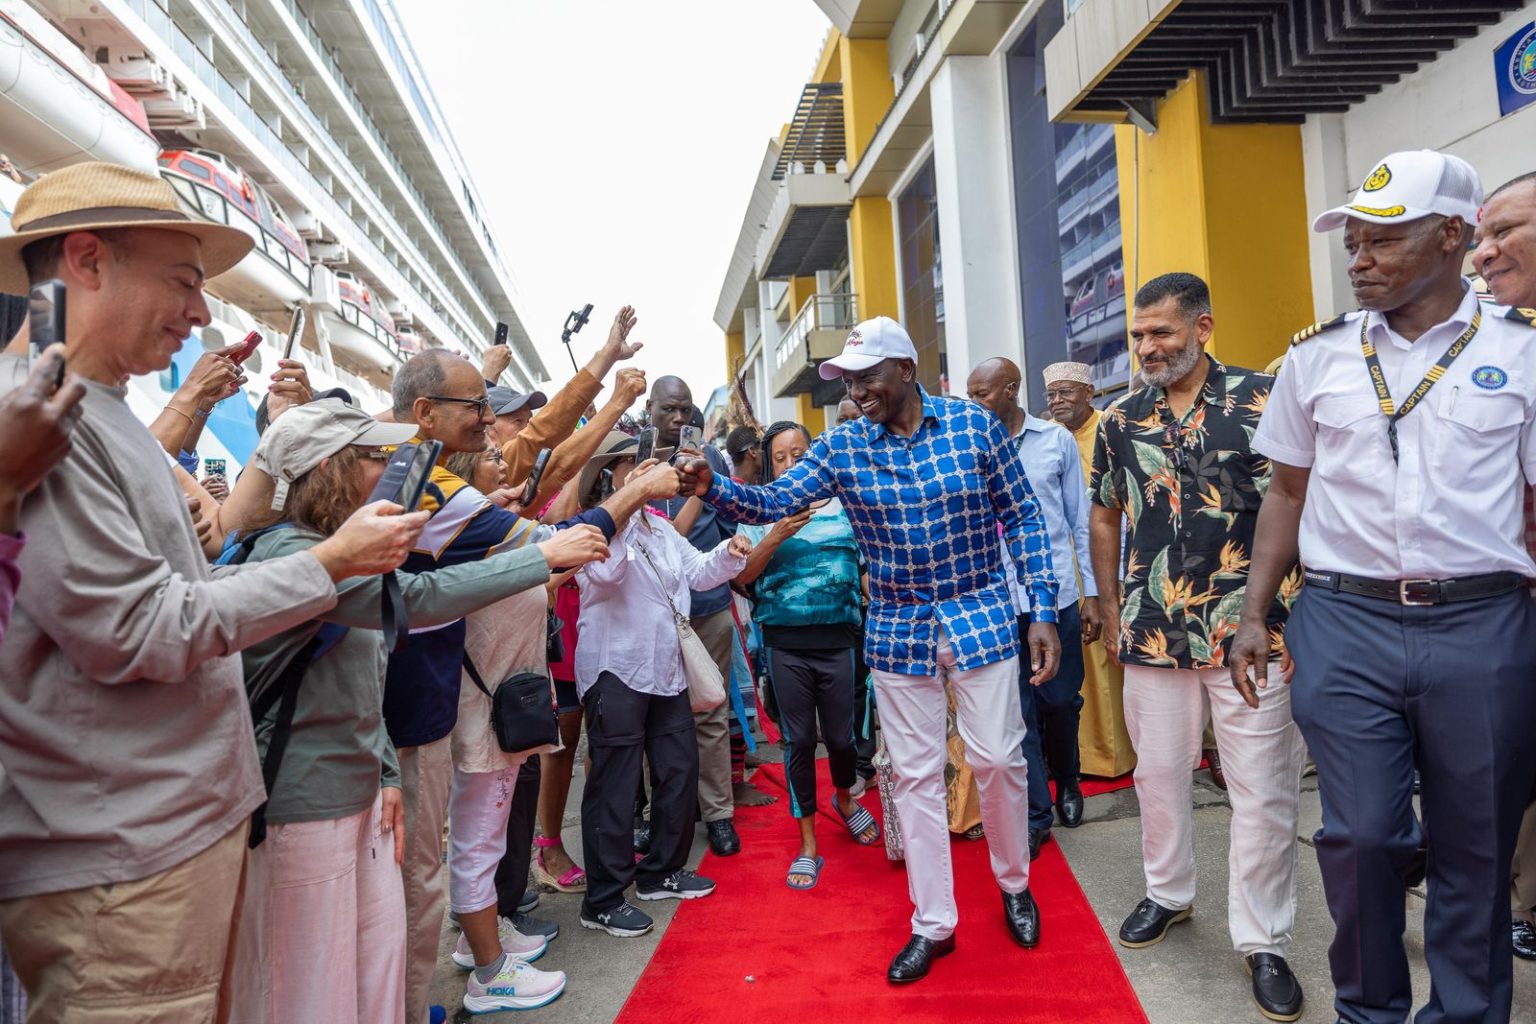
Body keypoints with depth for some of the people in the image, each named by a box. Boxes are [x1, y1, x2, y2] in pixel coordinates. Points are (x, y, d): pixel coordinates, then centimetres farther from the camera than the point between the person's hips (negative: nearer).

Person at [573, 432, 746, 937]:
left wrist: (729, 553, -7)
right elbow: (604, 571, -29)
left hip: (666, 669, 9)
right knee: (614, 786, -3)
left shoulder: (659, 528, 14)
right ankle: (604, 900, 9)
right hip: (616, 672, -8)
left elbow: (698, 570, 13)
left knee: (680, 768, 15)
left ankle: (661, 871, 32)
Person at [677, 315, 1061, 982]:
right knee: (915, 773, 8)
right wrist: (714, 489, -30)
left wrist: (1043, 610, -5)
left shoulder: (974, 424, -6)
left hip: (982, 618, -1)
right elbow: (775, 502, -10)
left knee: (998, 759, 5)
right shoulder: (841, 446, -2)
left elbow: (1021, 516, -2)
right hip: (897, 631, 2)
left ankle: (1014, 885, 34)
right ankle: (932, 924, 23)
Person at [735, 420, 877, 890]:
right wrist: (776, 536, -17)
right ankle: (808, 844, 20)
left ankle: (844, 798, 44)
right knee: (799, 740, 6)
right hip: (786, 644, 0)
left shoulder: (843, 503, 3)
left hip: (838, 639, 0)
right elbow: (742, 575, -6)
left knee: (840, 735, 10)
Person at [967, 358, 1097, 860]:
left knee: (1061, 700, 10)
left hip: (1057, 594, 0)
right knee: (1017, 710, 4)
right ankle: (1035, 814, 17)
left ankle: (1067, 782, 37)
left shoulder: (1057, 440, 1)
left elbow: (1082, 520, 5)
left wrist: (1092, 592, 3)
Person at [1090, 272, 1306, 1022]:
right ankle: (1168, 893, 36)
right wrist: (1112, 608, 12)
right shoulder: (1119, 420, 7)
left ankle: (1263, 940, 17)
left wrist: (1292, 606, -9)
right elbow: (1105, 519, 14)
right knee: (1157, 772, 15)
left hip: (1250, 629, -3)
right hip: (1153, 631, 4)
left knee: (1264, 787, 2)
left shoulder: (1261, 399, -5)